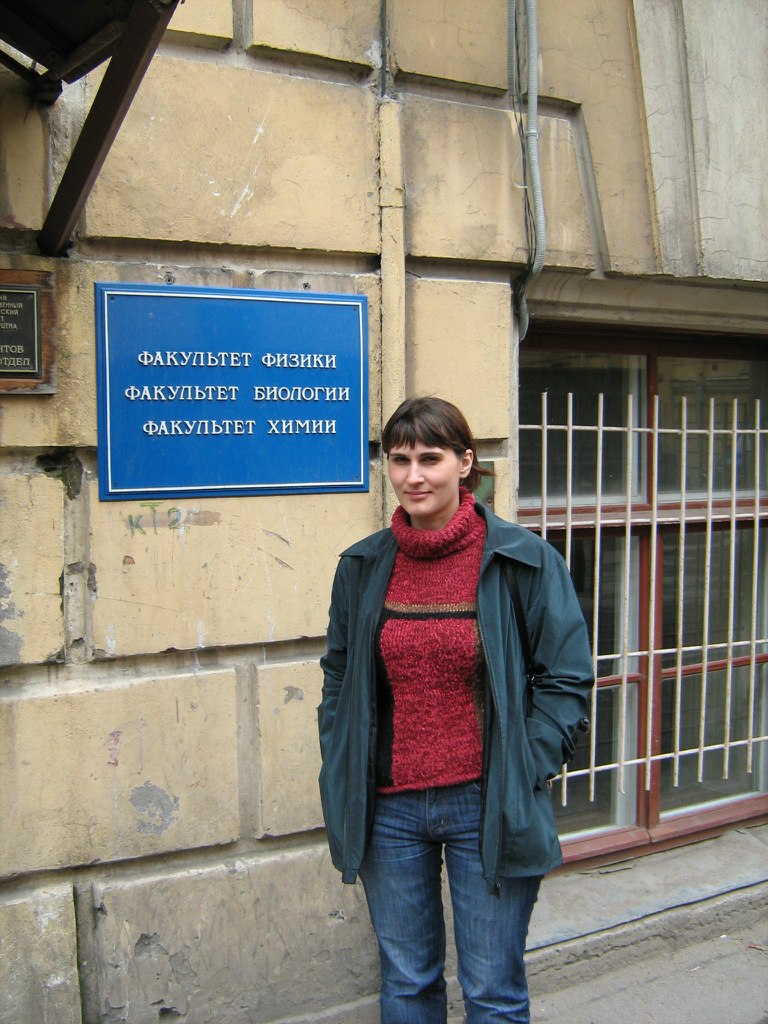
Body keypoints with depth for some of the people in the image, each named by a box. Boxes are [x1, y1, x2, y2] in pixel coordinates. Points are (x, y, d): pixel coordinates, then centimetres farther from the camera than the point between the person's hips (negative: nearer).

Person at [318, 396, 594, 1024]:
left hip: (487, 808, -3)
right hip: (387, 809, 3)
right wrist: (341, 787, 6)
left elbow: (567, 679, -4)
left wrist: (520, 775, -10)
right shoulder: (362, 567, 2)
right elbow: (338, 681, 12)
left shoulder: (525, 560, -9)